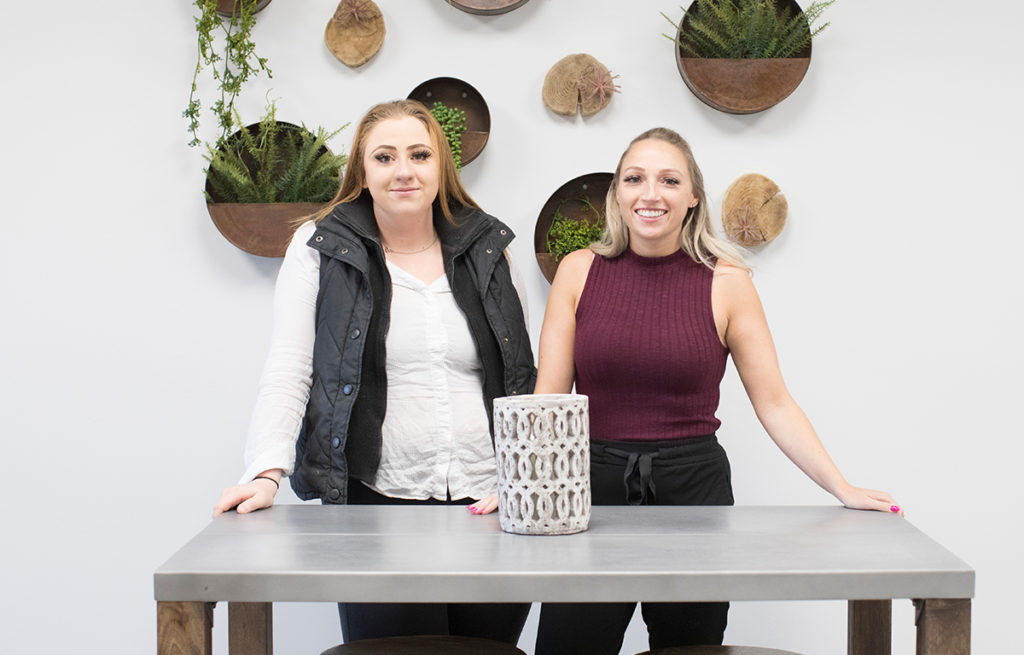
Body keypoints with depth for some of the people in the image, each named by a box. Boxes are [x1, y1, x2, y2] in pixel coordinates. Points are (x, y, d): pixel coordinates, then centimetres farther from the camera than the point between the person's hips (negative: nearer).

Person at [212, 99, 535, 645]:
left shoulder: (488, 250, 12)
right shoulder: (320, 250, 4)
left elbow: (524, 380, 15)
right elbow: (286, 375, -1)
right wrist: (267, 472, -15)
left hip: (492, 508, 3)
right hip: (377, 505, -2)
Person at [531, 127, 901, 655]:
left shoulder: (726, 283, -1)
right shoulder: (579, 272, 1)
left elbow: (774, 404, 0)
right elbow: (549, 398, 0)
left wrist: (842, 488, -7)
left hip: (693, 490, 0)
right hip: (594, 487, 0)